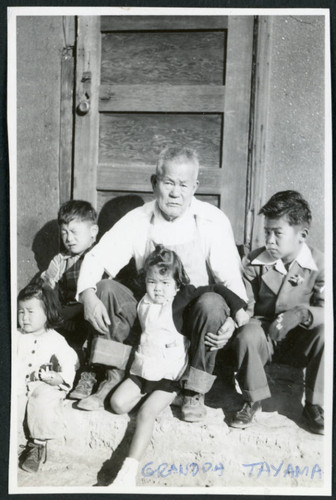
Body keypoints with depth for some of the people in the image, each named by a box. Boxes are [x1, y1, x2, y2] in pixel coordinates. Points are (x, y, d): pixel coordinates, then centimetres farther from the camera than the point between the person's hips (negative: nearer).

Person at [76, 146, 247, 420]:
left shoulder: (213, 221, -9)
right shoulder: (138, 220, -3)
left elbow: (230, 278, -12)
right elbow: (97, 257, -8)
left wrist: (232, 318, -30)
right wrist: (88, 295, -28)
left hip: (193, 316, -2)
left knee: (212, 303, -34)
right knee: (106, 287, -19)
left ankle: (196, 392, -14)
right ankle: (115, 376, -9)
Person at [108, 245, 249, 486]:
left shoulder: (180, 299, -11)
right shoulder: (143, 303, 7)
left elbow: (216, 289, -13)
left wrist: (238, 309, -21)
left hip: (169, 375, -6)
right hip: (143, 369, 6)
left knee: (146, 412, -22)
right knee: (118, 403, -10)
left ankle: (130, 469, -22)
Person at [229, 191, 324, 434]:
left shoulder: (318, 264, -10)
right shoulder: (254, 261, -8)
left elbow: (325, 310, -14)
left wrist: (302, 313, -33)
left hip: (299, 342, 0)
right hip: (264, 336, 0)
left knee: (324, 331, -30)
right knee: (247, 333, -32)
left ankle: (315, 405, -10)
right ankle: (253, 400, -7)